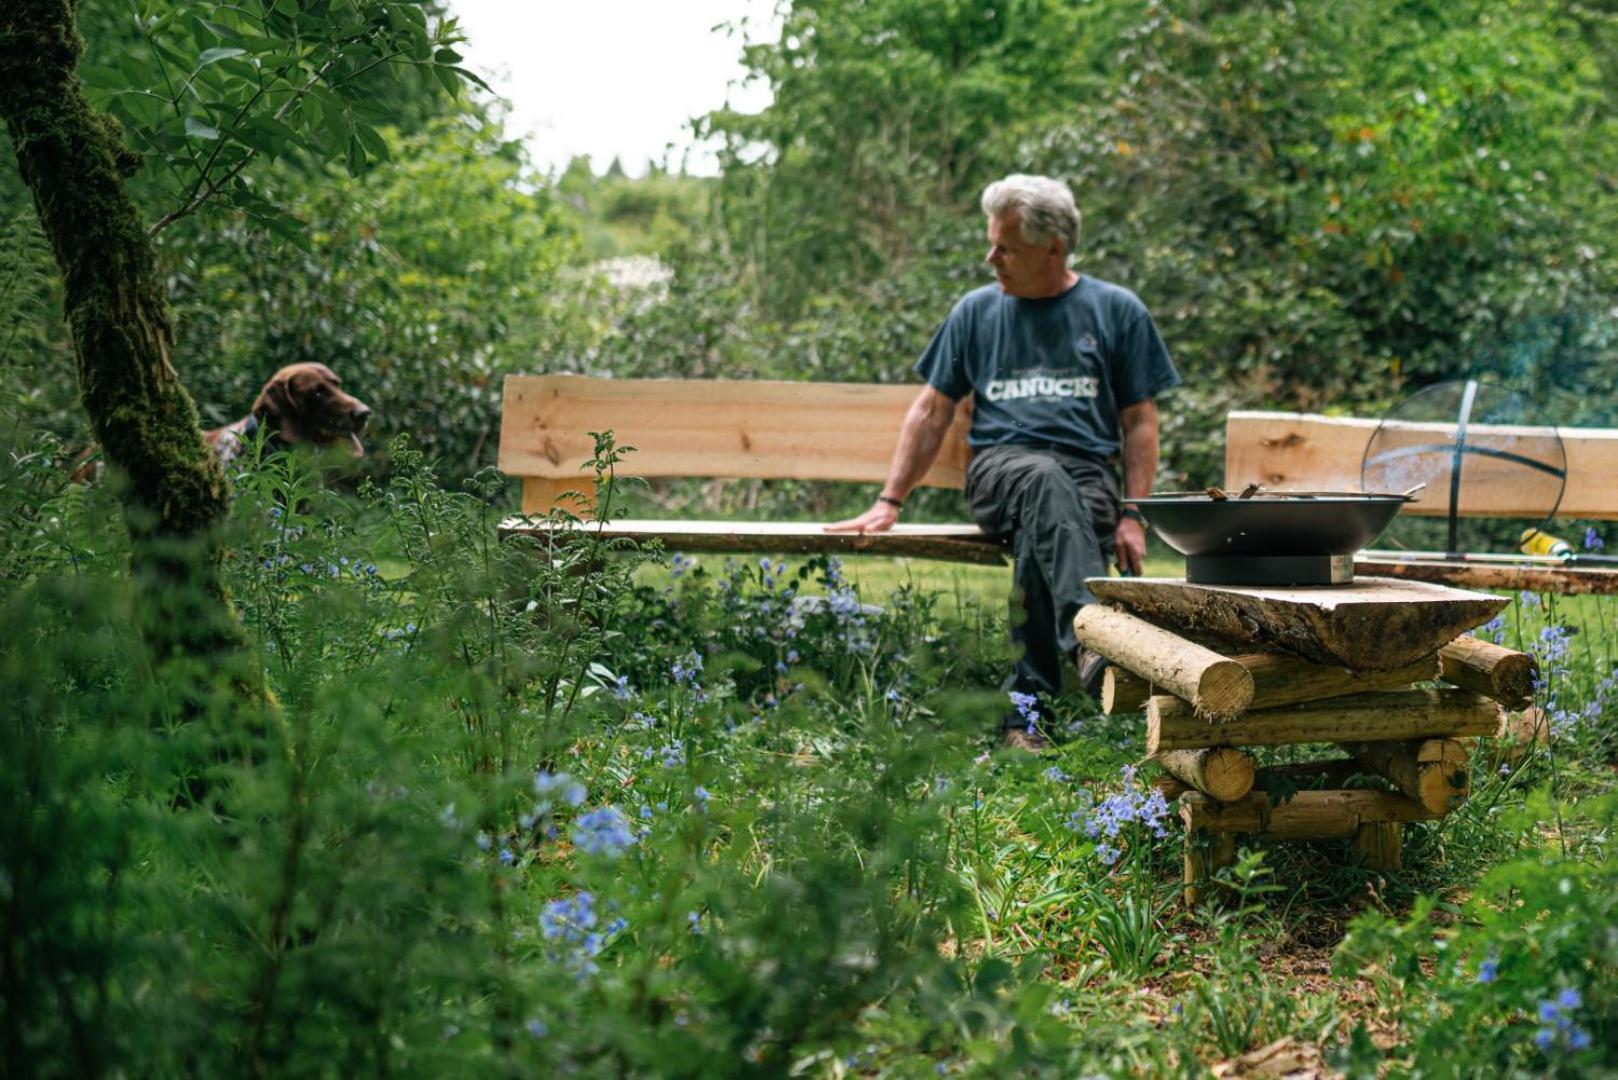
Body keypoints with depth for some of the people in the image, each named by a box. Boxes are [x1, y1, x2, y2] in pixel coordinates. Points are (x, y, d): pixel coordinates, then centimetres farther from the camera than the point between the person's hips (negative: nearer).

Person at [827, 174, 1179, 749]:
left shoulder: (1116, 310, 12)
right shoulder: (977, 311, 17)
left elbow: (1140, 422, 10)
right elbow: (931, 411, 18)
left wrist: (1132, 514, -2)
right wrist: (888, 502, 10)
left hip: (1087, 471, 0)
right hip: (1000, 463, 0)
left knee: (1039, 541, -37)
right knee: (1044, 483, -39)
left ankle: (1026, 703, -33)